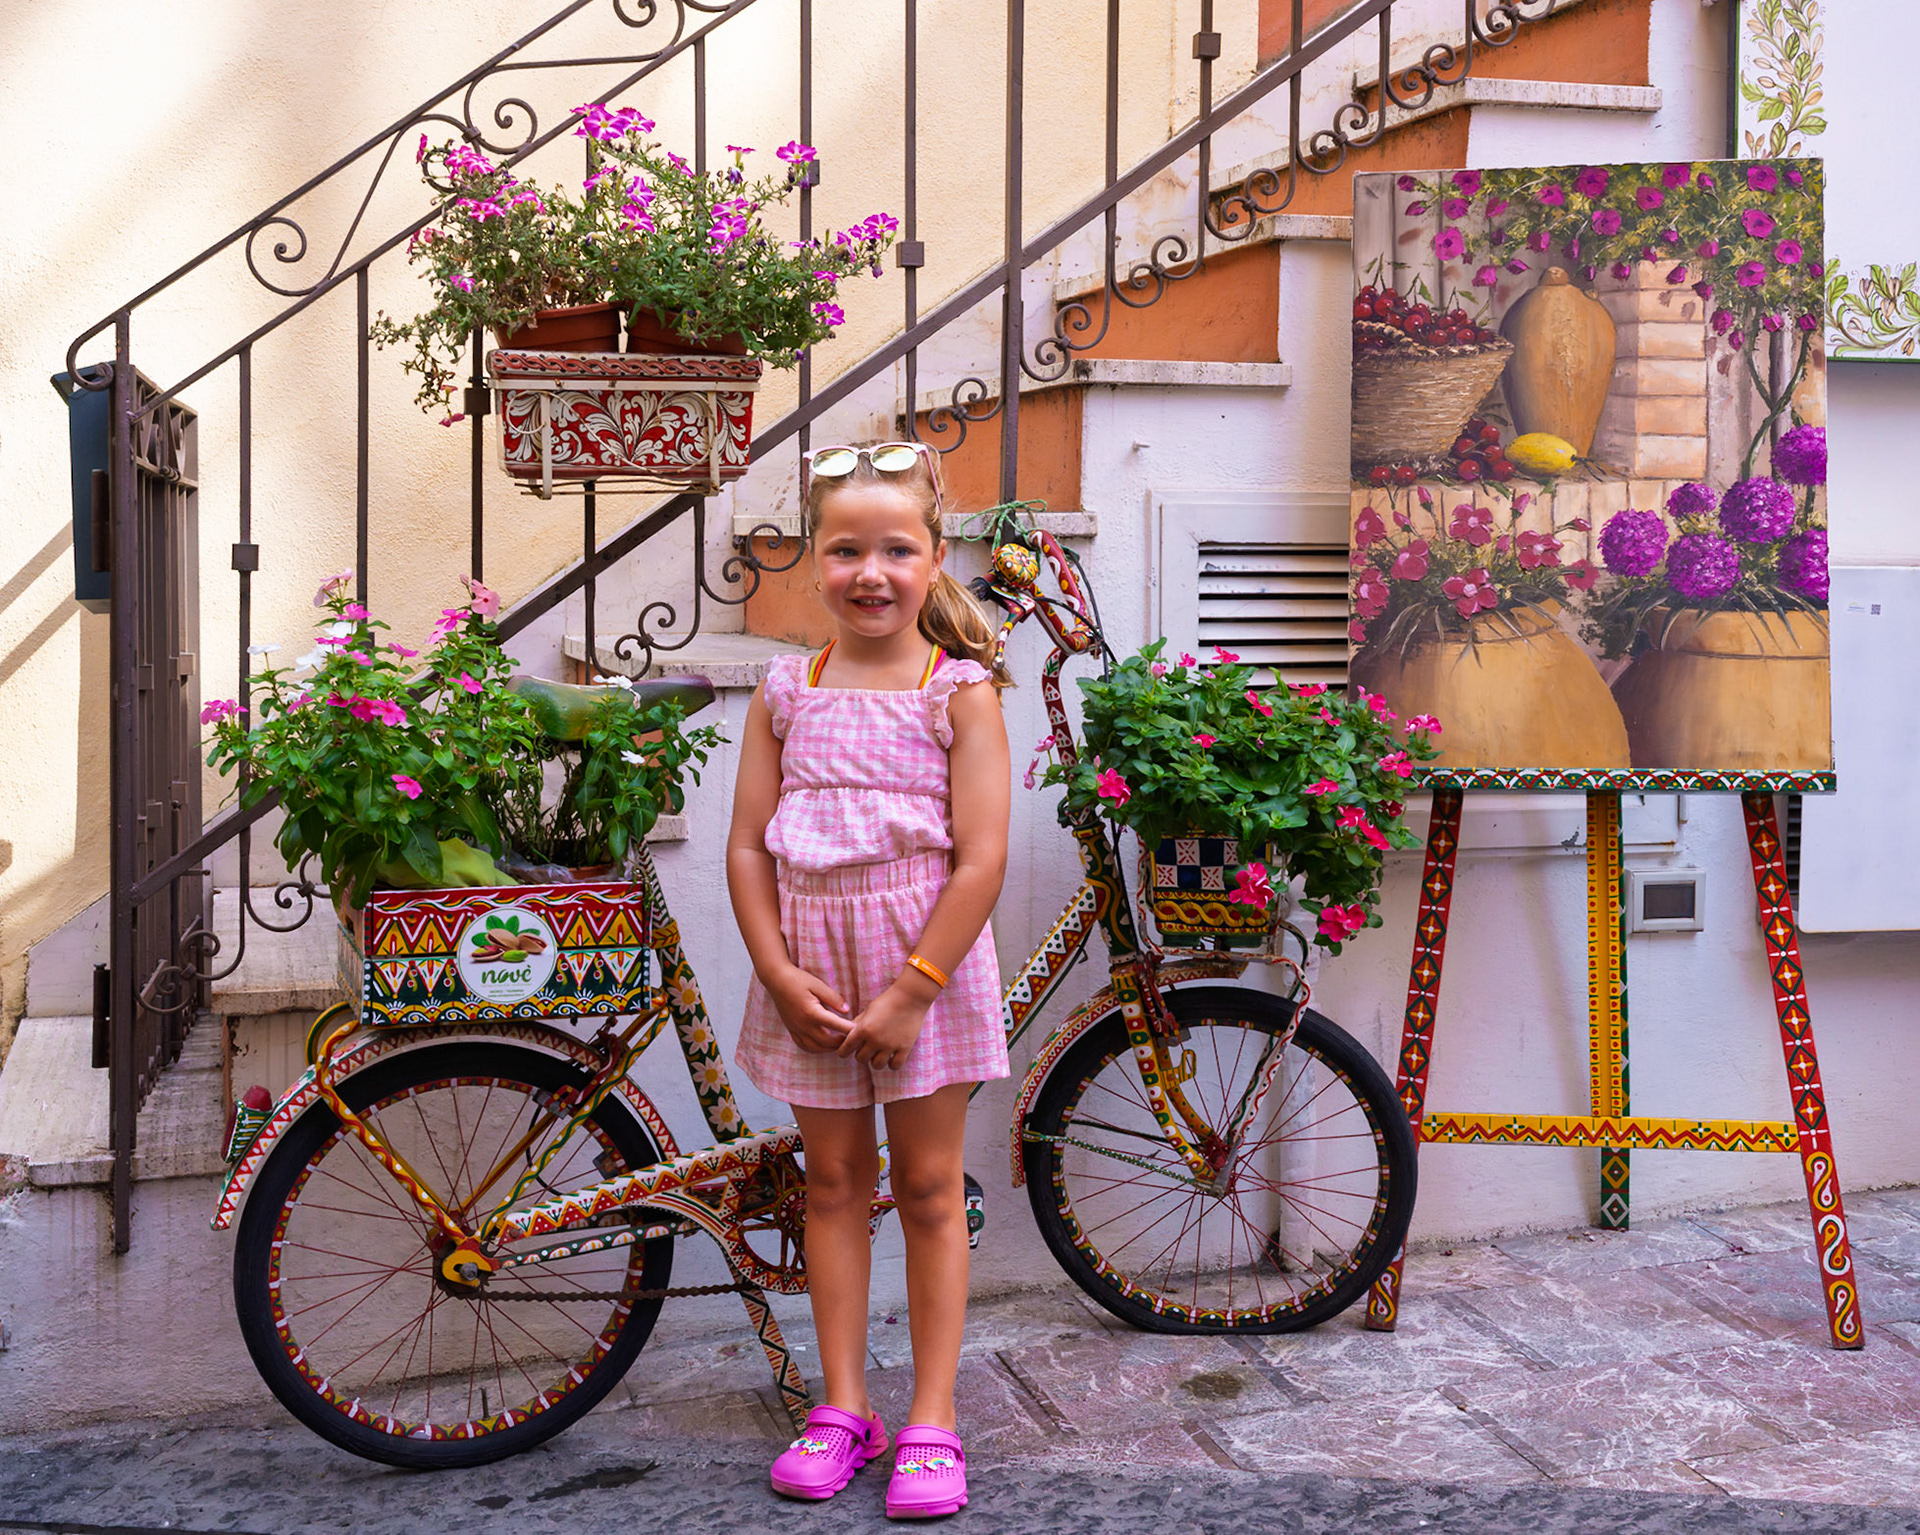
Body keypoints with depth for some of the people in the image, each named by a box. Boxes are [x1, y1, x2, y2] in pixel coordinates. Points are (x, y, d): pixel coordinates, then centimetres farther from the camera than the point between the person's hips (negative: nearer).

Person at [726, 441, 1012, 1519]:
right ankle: (844, 1409, 23)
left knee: (928, 1187, 6)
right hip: (812, 973, 3)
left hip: (926, 966, -3)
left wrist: (911, 992, -16)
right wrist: (782, 976, -8)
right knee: (834, 1182, 11)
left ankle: (933, 1423, 16)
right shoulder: (787, 693, 3)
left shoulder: (959, 691, -7)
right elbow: (749, 846, 2)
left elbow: (982, 859, -12)